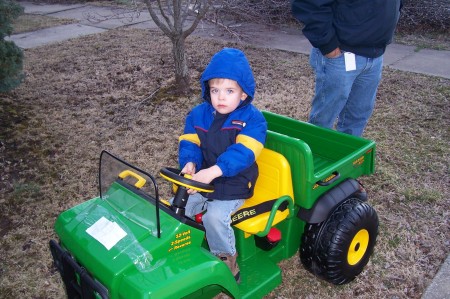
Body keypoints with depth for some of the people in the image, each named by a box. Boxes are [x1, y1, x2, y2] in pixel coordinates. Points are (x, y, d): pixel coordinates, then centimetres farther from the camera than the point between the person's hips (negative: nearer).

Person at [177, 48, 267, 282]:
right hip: (201, 180, 6)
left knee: (215, 216, -25)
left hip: (233, 185, -5)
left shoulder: (252, 118, -14)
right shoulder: (198, 114, 2)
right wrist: (189, 163, -22)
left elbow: (242, 153, -25)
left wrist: (213, 171, -38)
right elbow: (189, 142, 1)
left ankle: (226, 260, 1)